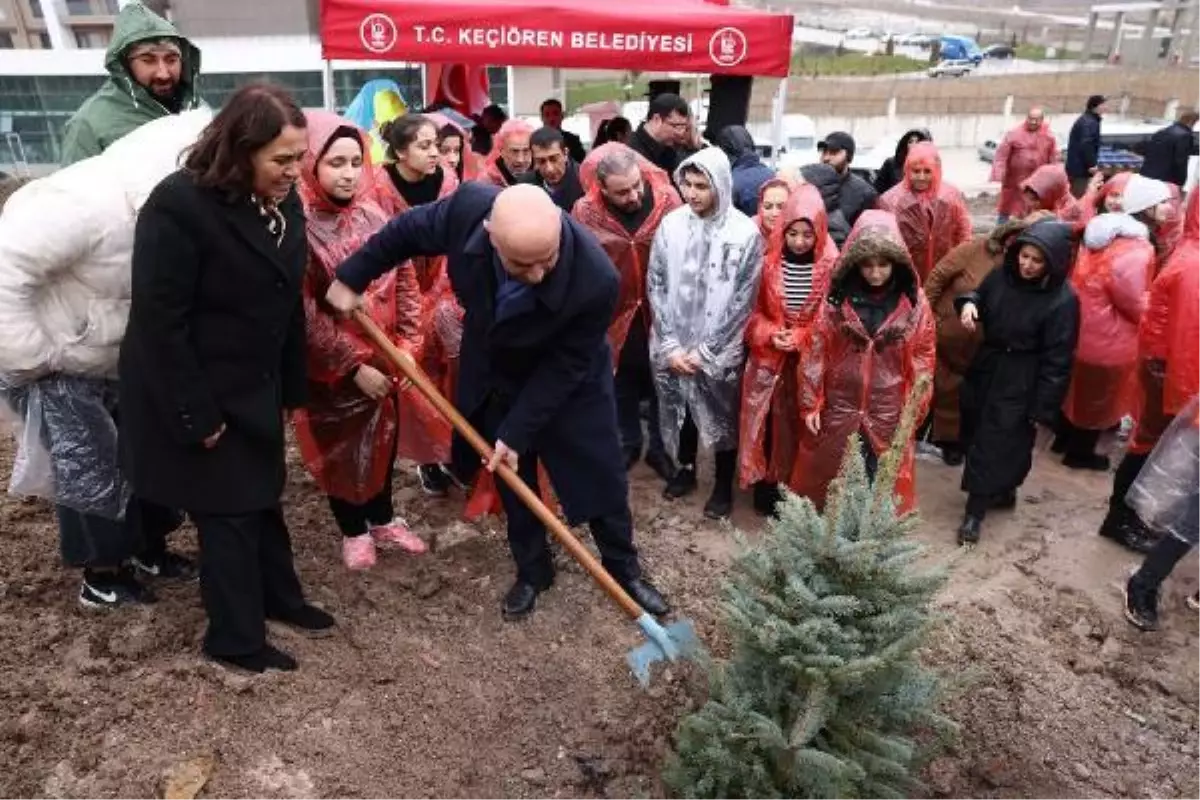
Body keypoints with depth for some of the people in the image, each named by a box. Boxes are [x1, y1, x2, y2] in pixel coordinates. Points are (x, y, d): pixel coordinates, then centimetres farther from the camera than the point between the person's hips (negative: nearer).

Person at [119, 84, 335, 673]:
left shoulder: (284, 203, -1)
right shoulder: (179, 205, -24)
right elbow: (159, 321, -23)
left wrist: (291, 387, 9)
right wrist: (195, 415, -20)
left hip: (256, 385, 7)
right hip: (198, 393, -7)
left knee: (264, 494, 19)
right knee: (227, 509, 4)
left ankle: (280, 597, 39)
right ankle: (235, 638, 23)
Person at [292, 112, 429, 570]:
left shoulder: (374, 216, -2)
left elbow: (404, 282, 5)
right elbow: (303, 313, -18)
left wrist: (406, 346, -3)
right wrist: (353, 365, -17)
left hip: (382, 359, 5)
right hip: (331, 368, -5)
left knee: (383, 440, 19)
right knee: (340, 447, 14)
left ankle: (383, 519, 42)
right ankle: (353, 531, 36)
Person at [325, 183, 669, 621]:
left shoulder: (595, 280, -41)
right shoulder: (469, 206, -33)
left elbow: (562, 368, -27)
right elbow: (409, 231, -10)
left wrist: (516, 432, -22)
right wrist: (352, 276, -2)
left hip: (570, 382, -3)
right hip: (496, 378, 3)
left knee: (601, 478, 10)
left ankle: (624, 569, 34)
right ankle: (532, 571, 37)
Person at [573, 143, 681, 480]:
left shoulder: (667, 200, -16)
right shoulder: (586, 213, -16)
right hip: (615, 311, 0)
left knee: (662, 382, 16)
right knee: (622, 383, 19)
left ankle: (660, 447, 35)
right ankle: (628, 443, 41)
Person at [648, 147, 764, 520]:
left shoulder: (746, 233, -12)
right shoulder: (671, 224, -5)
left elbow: (743, 300, -10)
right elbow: (655, 285, -2)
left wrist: (706, 350, -12)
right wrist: (670, 344, -8)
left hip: (720, 351, -2)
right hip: (672, 347, 3)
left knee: (722, 416, 11)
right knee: (679, 410, 18)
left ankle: (724, 485, 32)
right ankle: (686, 469, 42)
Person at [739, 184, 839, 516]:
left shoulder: (831, 266, -6)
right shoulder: (768, 262, -3)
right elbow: (753, 310, 4)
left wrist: (800, 337, -15)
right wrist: (770, 334, -13)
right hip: (768, 359, 1)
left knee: (799, 427, 7)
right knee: (766, 424, 6)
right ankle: (766, 489, 23)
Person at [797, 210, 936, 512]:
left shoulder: (913, 302, -4)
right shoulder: (837, 298, -6)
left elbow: (922, 357, -1)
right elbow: (816, 351, -4)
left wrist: (913, 409, -4)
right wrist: (810, 403, -6)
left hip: (889, 412, 0)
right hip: (839, 407, 0)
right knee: (831, 479, 13)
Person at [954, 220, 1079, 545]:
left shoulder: (1062, 300, -20)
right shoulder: (1002, 275, -5)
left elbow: (1056, 361, -16)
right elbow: (981, 294, 17)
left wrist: (1044, 410, -14)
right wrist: (969, 302, -9)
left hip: (1020, 384, -6)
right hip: (985, 369, 6)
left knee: (996, 444, 0)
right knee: (976, 435, 16)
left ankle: (975, 510, 13)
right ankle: (1002, 491, 38)